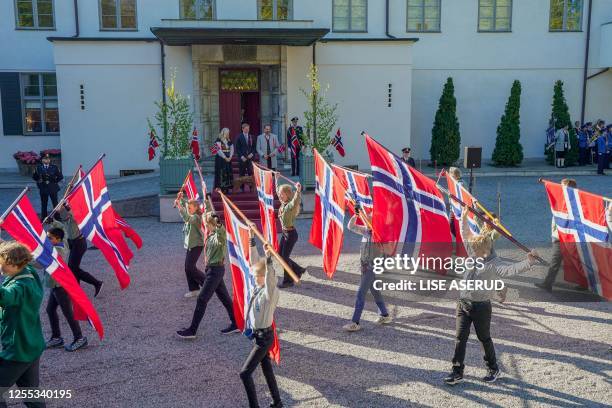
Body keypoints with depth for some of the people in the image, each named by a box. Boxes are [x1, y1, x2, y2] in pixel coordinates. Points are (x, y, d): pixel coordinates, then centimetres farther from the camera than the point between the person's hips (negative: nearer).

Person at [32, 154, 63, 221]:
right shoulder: (38, 168, 1)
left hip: (53, 188, -1)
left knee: (55, 203, 2)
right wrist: (39, 181, 7)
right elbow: (34, 177, 16)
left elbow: (60, 176, 7)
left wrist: (55, 181, 2)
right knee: (44, 204, 7)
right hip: (43, 188, 1)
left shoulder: (54, 167, 0)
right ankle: (43, 218, 16)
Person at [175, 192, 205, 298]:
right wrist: (181, 198, 4)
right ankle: (194, 289, 14)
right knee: (188, 267, 9)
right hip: (190, 245, 10)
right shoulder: (191, 215, 9)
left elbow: (187, 218, -38)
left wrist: (179, 207, -40)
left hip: (196, 245, -10)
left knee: (190, 267, -10)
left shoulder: (196, 217, -17)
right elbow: (184, 205, 23)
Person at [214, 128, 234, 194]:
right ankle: (221, 188, -5)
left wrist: (230, 157, -6)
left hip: (228, 159, 6)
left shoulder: (229, 141, 14)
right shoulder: (218, 140, -6)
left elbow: (232, 150, 11)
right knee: (221, 173, -7)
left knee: (228, 173, 4)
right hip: (220, 159, -6)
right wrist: (225, 157, -15)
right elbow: (219, 150, -13)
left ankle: (227, 188, 8)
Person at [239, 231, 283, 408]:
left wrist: (268, 258, -57)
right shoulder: (258, 286, -3)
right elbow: (254, 261, -1)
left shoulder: (270, 292, -23)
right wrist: (252, 239, -6)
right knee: (267, 369, 21)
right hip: (257, 334, 9)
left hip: (264, 337, -9)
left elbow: (271, 278, -46)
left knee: (245, 373, -7)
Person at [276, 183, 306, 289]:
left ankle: (288, 281, 14)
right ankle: (298, 270, 32)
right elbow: (277, 191, 20)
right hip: (284, 233, 9)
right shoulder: (283, 203, 2)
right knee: (280, 255, 16)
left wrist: (298, 191, -63)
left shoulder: (290, 205, -21)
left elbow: (296, 201, -46)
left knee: (285, 257, -1)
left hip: (291, 234, -9)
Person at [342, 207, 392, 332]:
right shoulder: (366, 230, 7)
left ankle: (355, 323, -6)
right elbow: (351, 226, 10)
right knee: (375, 291, 20)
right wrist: (355, 215, -3)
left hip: (372, 267, -8)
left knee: (361, 294, -10)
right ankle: (385, 316, 35)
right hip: (365, 265, 8)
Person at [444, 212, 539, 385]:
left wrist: (529, 261, -44)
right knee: (460, 338, 5)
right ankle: (457, 372, 13)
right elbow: (466, 234, 10)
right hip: (463, 303, 5)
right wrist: (464, 217, 7)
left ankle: (493, 369, 32)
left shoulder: (495, 264, -15)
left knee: (484, 338, 11)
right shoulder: (474, 253, 3)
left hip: (481, 307, -5)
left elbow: (513, 269, -31)